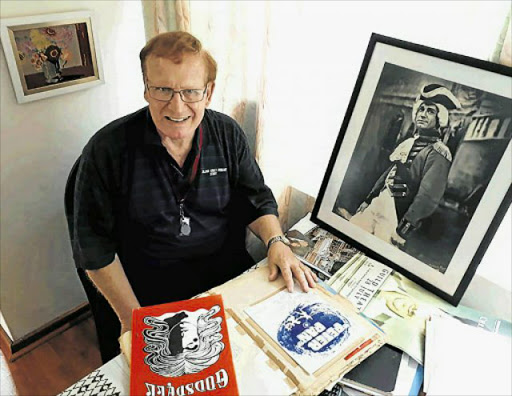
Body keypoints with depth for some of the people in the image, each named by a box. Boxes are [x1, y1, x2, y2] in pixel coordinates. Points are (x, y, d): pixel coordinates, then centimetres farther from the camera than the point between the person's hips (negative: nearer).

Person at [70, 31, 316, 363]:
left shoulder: (228, 134, -1)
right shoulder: (108, 149, -11)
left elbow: (257, 199, 8)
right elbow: (95, 244, -7)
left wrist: (276, 242, -11)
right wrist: (131, 317, -12)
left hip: (229, 278, 3)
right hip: (147, 294, -2)